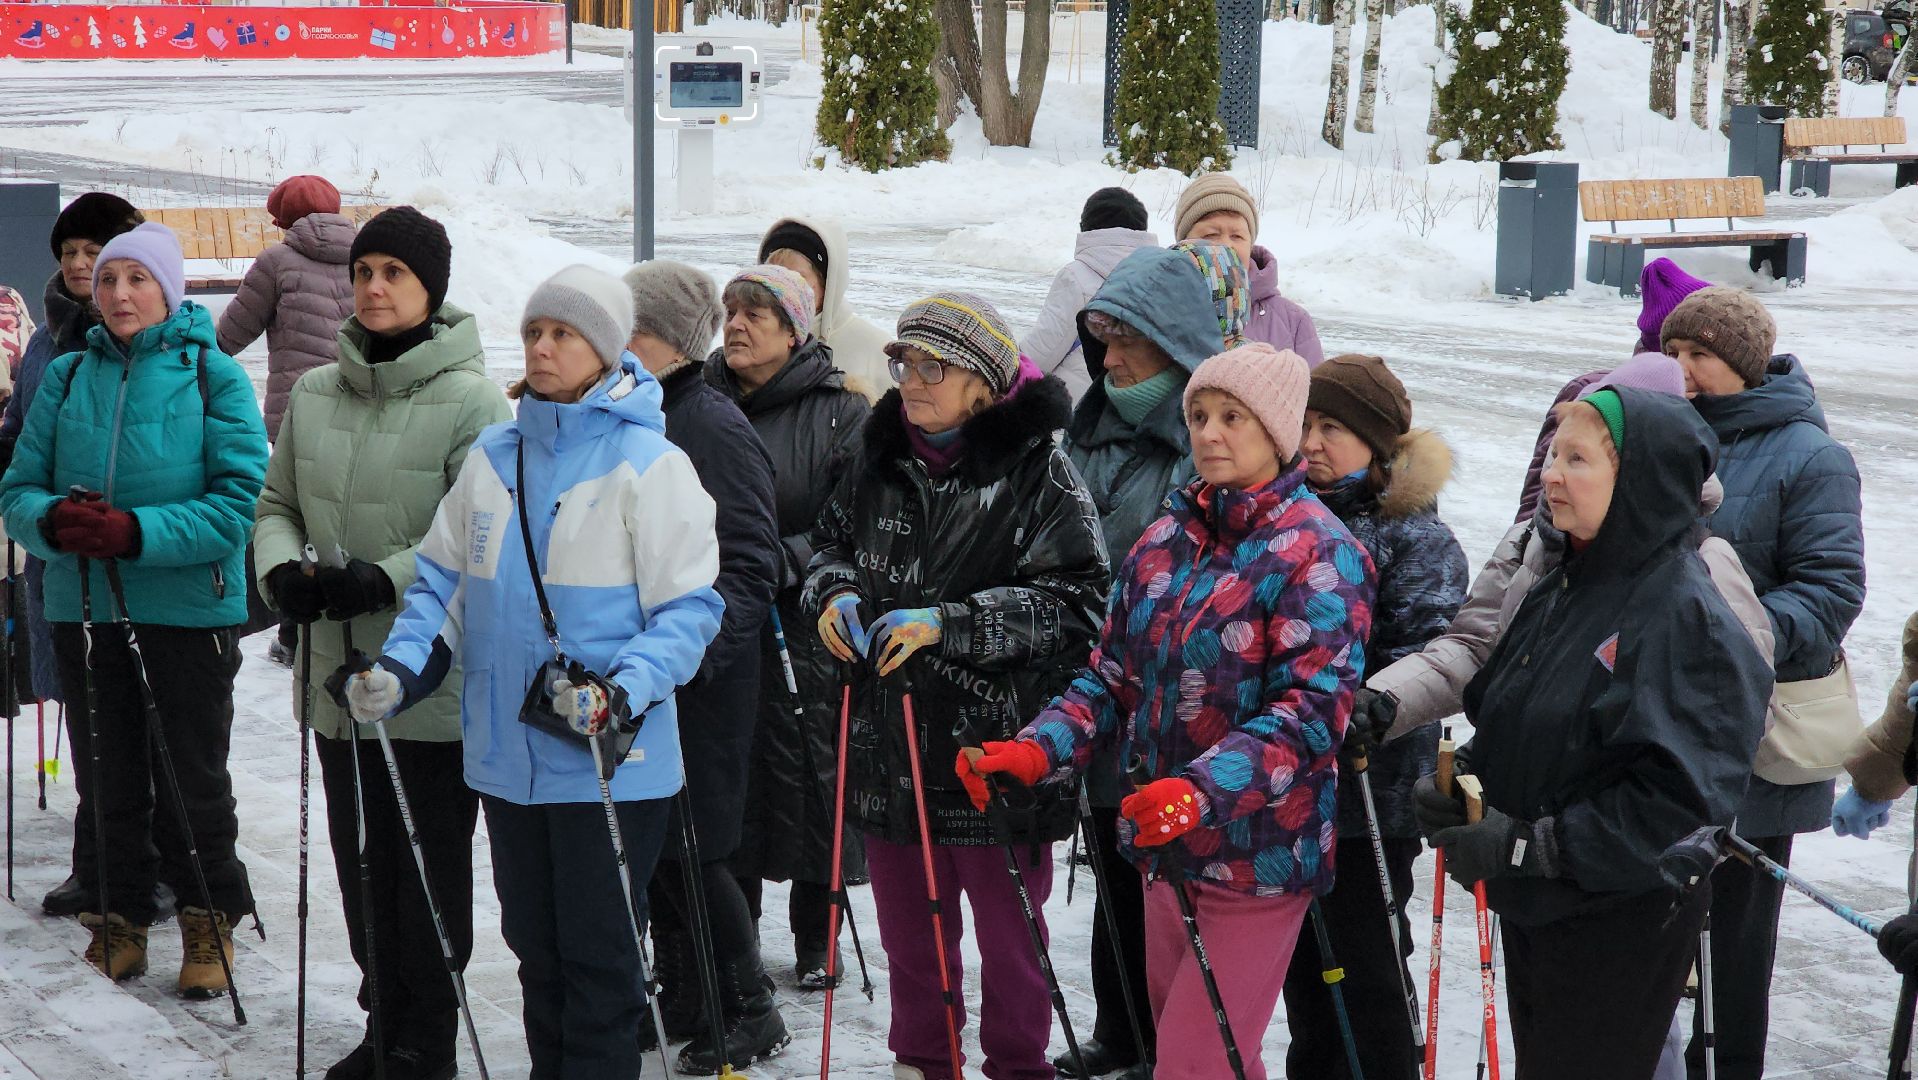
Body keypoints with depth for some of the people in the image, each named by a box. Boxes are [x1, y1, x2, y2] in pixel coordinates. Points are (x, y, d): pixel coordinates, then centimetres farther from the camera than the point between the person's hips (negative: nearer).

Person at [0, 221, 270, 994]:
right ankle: (119, 917, 27)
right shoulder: (67, 378, 7)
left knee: (192, 780, 5)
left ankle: (210, 917, 23)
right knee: (108, 781, 12)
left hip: (189, 610, -3)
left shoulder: (214, 376, -5)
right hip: (85, 610, 4)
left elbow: (239, 500, -11)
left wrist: (137, 533, -21)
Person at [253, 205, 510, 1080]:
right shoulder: (313, 394, 8)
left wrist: (389, 578, -24)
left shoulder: (470, 401, -11)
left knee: (428, 872, 3)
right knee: (361, 865, 16)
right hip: (338, 675, 6)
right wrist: (281, 568, -5)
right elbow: (276, 505, 16)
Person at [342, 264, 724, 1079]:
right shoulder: (491, 458, 8)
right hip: (507, 756, 6)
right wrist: (401, 668, -3)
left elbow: (689, 608, -10)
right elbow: (444, 581, 14)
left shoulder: (648, 463, -8)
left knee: (598, 956, 0)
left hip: (609, 763, -6)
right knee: (535, 946, 16)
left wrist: (622, 693, -24)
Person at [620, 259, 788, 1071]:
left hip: (703, 680, -8)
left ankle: (747, 1013, 13)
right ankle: (684, 1004, 26)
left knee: (686, 849, -3)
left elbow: (749, 570, -17)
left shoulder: (715, 430, -14)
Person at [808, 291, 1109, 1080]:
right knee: (906, 924, 17)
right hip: (890, 743, 6)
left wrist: (946, 622, -21)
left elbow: (1072, 603, -15)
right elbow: (833, 541, 22)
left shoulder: (1039, 475, -11)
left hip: (997, 745, -5)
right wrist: (835, 592, -1)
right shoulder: (880, 463, 7)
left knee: (1007, 928, 8)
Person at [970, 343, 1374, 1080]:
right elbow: (1113, 677, 12)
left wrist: (1203, 790, -34)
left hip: (1253, 856, -7)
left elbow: (1310, 712, -21)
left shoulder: (1318, 555, -11)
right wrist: (1037, 751, -5)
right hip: (1164, 848, 7)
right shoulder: (1167, 541, 10)